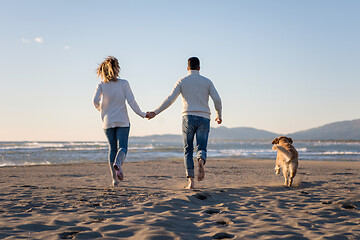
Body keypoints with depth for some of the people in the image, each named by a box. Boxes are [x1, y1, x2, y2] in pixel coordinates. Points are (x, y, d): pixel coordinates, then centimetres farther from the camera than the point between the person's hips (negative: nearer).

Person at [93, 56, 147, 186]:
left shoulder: (102, 84, 0)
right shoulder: (123, 83, -3)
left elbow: (95, 100, -12)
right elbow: (131, 101, -9)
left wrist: (100, 108, 9)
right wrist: (142, 114, 1)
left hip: (108, 122, 2)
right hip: (122, 121, -2)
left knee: (112, 148, 11)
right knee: (122, 147, -1)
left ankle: (115, 179, 11)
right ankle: (117, 163, -35)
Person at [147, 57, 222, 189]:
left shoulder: (182, 81, 6)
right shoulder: (207, 81, 9)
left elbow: (170, 100, -4)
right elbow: (217, 100, 0)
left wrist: (155, 113, 1)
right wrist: (219, 116, 16)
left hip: (188, 118, 0)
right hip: (204, 119, 0)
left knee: (188, 151, 9)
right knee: (201, 149, 5)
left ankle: (190, 181, -3)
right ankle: (201, 161, -33)